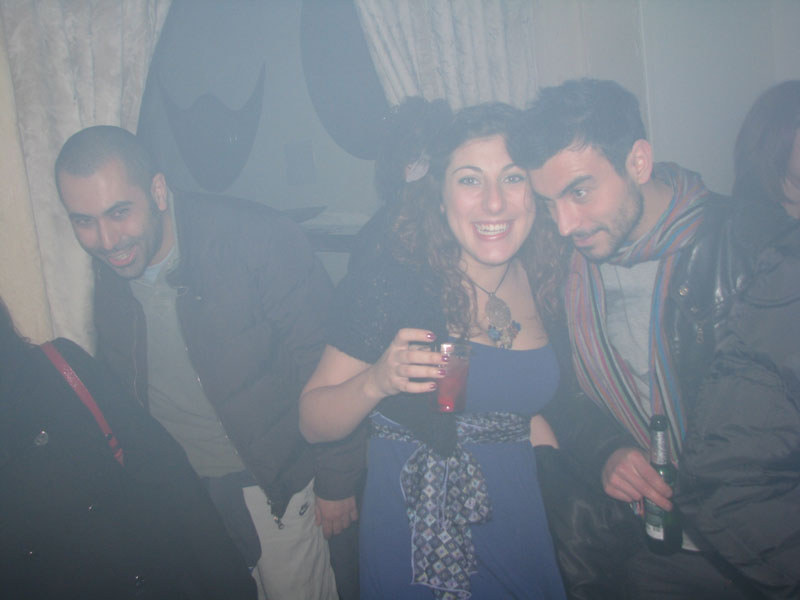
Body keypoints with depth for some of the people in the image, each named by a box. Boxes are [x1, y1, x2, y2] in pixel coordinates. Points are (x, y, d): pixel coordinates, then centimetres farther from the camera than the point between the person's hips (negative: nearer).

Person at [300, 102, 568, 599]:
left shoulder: (543, 283, -2)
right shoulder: (391, 280, -17)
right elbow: (313, 423, -13)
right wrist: (376, 382, -30)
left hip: (520, 523, 5)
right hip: (414, 534, -4)